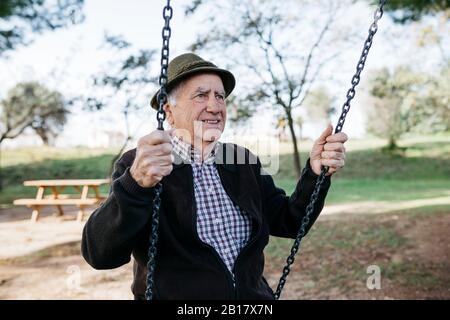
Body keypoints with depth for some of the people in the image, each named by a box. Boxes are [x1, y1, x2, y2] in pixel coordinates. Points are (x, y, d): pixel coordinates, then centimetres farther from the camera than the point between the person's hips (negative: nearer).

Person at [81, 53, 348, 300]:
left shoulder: (244, 161, 7)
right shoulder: (136, 165, -7)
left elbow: (288, 222, 7)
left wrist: (316, 172, -9)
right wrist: (136, 184, -34)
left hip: (253, 296, 5)